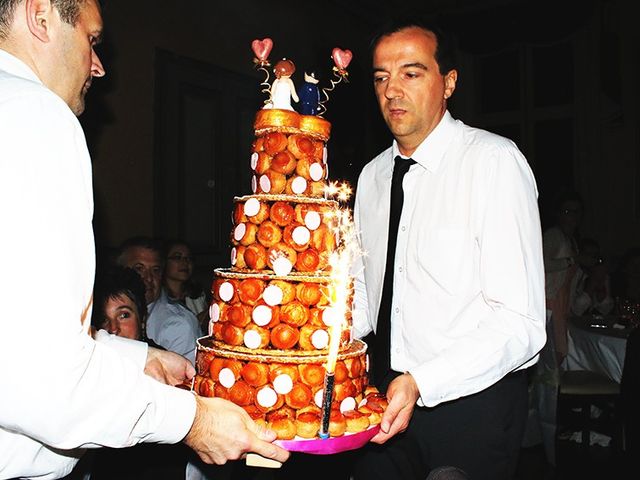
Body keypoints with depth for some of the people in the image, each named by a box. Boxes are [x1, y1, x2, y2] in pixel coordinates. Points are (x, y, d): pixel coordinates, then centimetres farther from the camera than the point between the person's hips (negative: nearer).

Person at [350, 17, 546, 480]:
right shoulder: (372, 176, 5)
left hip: (472, 402, -5)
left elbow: (521, 324, -22)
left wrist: (419, 384, -30)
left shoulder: (495, 161, -16)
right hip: (387, 393, 6)